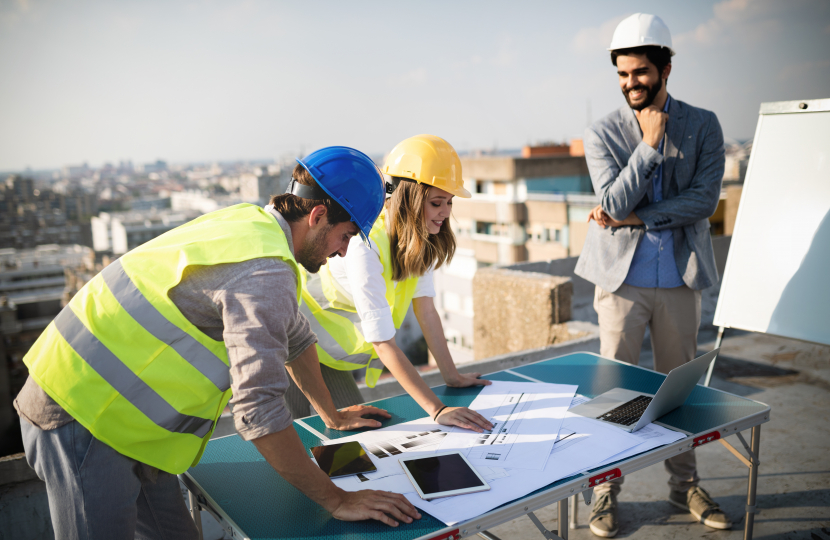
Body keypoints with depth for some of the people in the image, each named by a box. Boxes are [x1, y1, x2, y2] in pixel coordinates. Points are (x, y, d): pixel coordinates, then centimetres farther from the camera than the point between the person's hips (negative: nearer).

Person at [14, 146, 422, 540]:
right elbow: (258, 410, -29)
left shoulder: (256, 223, 6)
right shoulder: (265, 273, -25)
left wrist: (331, 415, 26)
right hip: (80, 412, -9)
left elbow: (294, 335, 18)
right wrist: (336, 500, -21)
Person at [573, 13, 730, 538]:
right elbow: (615, 203, -12)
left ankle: (685, 483, 30)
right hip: (622, 277, -1)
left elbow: (705, 200, -8)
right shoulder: (602, 133, -1)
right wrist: (650, 144, -16)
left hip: (680, 278, 2)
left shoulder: (703, 125, 3)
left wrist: (636, 219, -13)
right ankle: (607, 489, 18)